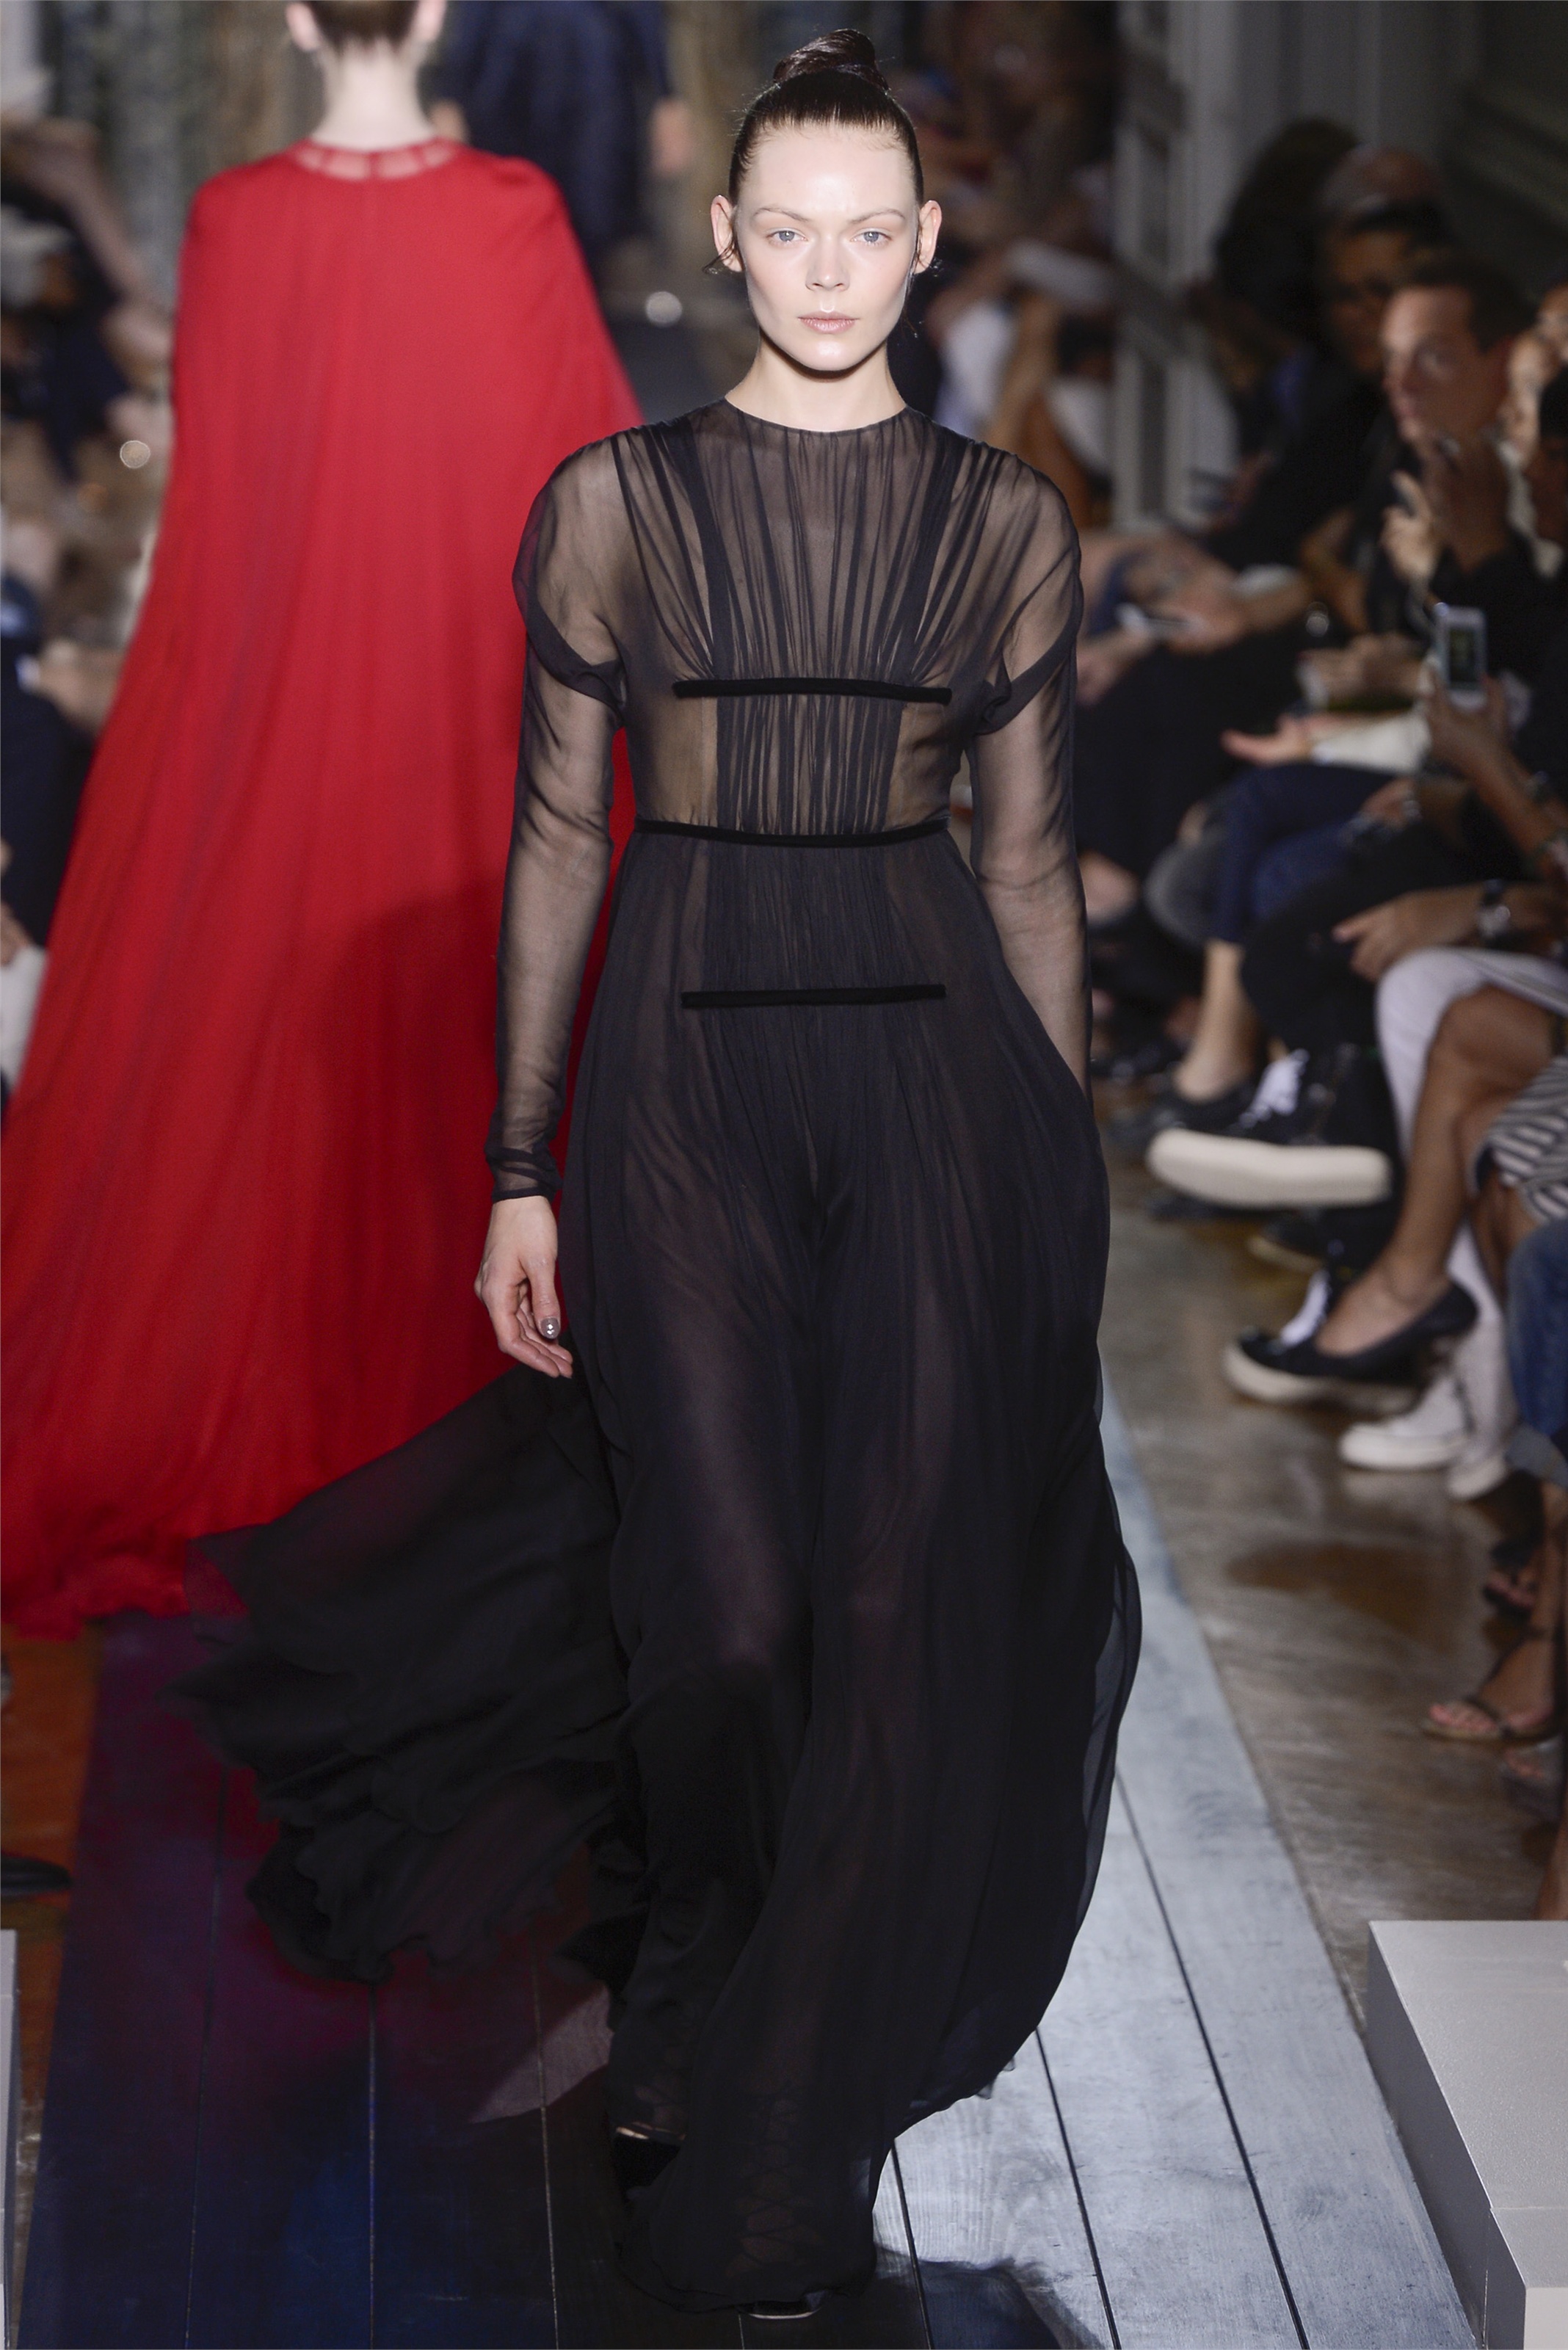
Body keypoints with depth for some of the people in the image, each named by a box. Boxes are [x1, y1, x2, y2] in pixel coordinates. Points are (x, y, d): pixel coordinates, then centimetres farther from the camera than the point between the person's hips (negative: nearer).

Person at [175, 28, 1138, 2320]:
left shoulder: (1008, 518, 8)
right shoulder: (617, 497, 4)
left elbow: (1034, 858, 10)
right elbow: (557, 842, 4)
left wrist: (1070, 1165, 7)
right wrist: (520, 1175, 1)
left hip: (935, 1059, 1)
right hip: (686, 1058, -1)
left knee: (901, 1599, -1)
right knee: (726, 1604, -4)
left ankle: (781, 2119, 15)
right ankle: (707, 1976, 28)